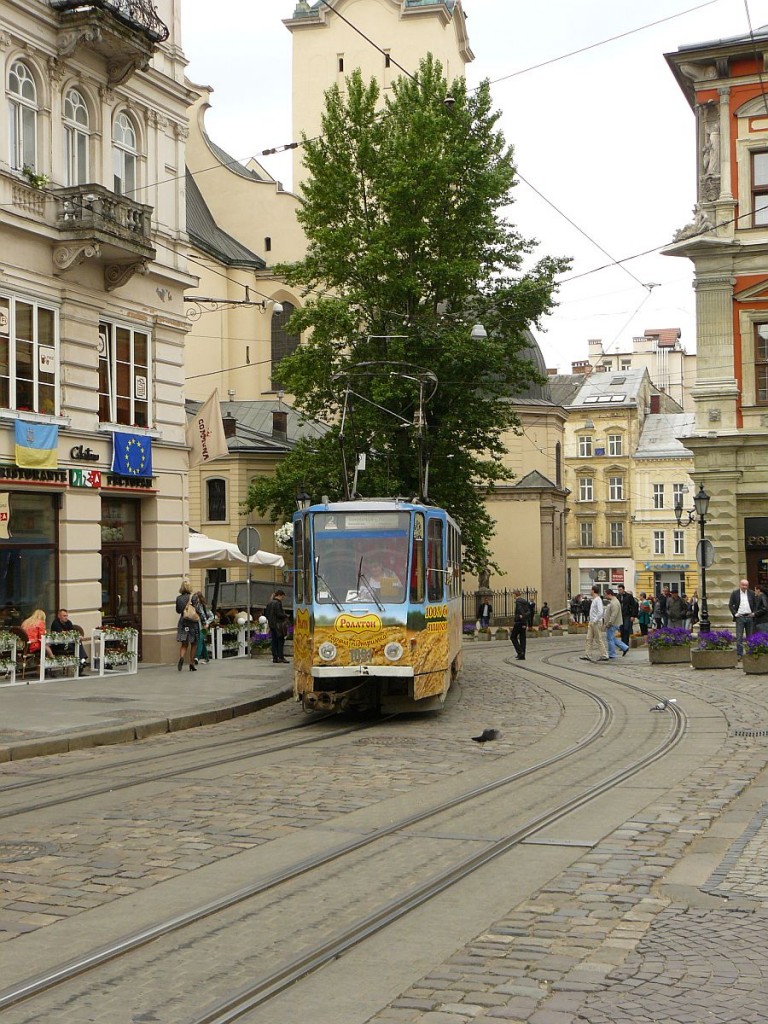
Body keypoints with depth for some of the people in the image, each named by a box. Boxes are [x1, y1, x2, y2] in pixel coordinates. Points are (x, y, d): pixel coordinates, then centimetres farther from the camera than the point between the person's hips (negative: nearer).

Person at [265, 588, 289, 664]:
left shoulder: (269, 603, 11)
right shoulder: (277, 603, -15)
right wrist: (286, 616, -3)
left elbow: (266, 613, 15)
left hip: (271, 624, 8)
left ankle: (275, 657, 8)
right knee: (280, 640, -3)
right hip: (278, 624, -8)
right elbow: (279, 614, -18)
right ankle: (281, 657, -5)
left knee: (274, 641, 8)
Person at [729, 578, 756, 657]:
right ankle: (739, 654, -3)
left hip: (749, 617, 2)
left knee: (750, 637, 9)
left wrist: (754, 613, -1)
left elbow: (755, 604, 12)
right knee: (739, 637, -5)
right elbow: (730, 605, 3)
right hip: (740, 617, -2)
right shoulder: (734, 593, 1)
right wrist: (734, 613, -7)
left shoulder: (752, 593, 7)